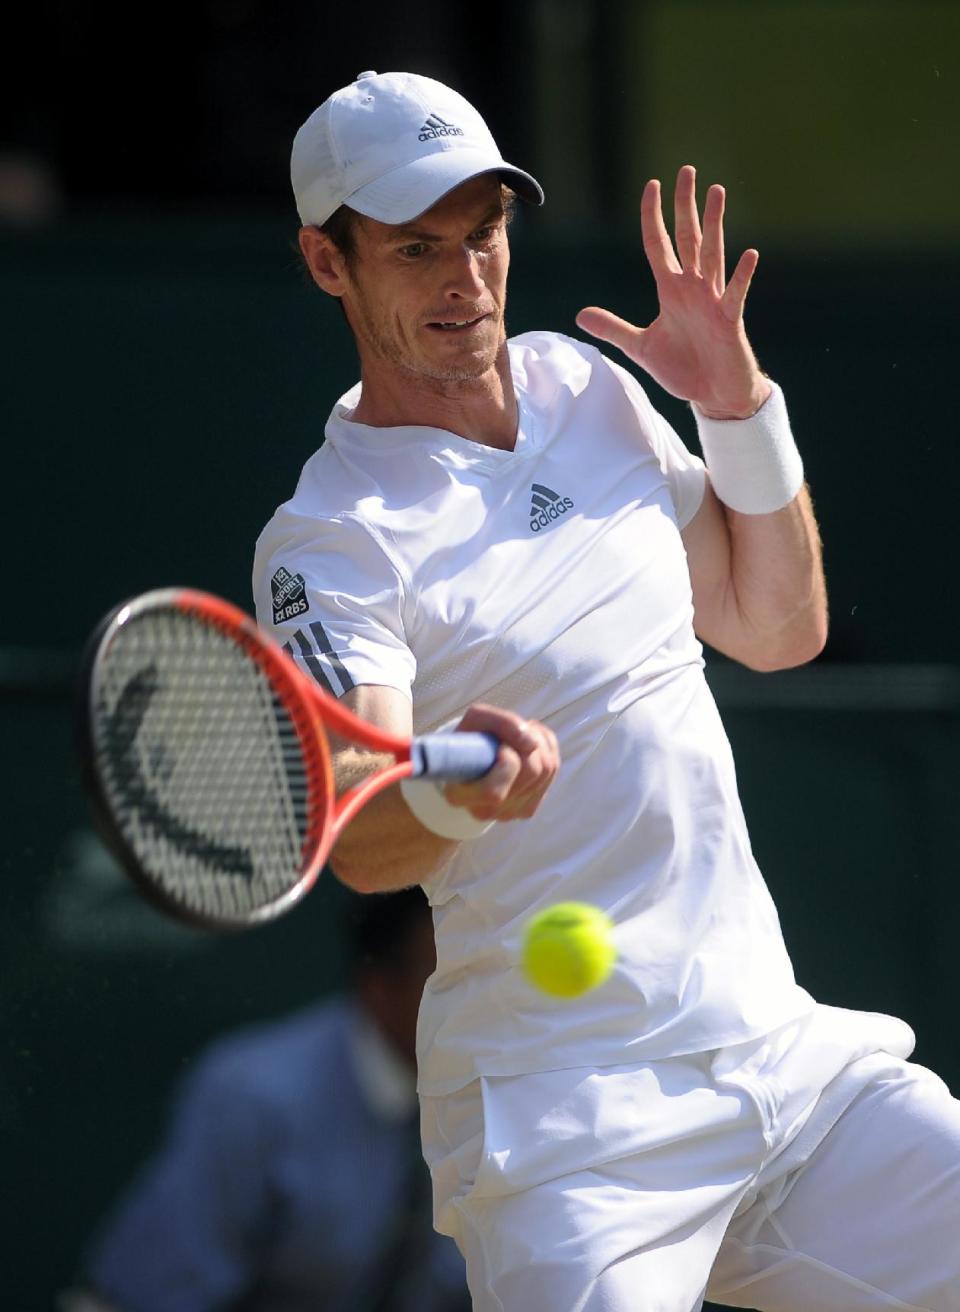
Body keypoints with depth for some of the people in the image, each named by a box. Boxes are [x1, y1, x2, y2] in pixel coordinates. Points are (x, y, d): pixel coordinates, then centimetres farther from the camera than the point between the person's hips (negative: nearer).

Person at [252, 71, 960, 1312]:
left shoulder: (588, 384, 11)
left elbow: (777, 628, 20)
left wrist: (740, 404, 6)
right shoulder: (327, 541, -9)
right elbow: (356, 840, -24)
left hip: (788, 1056, 6)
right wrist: (450, 789, -46)